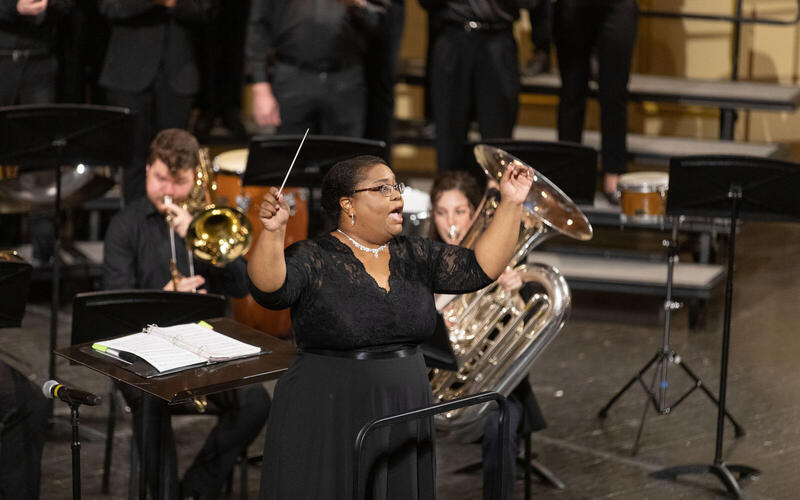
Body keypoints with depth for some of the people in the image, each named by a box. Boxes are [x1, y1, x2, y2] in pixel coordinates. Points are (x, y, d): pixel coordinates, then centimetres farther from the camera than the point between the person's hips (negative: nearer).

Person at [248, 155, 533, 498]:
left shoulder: (414, 257, 8)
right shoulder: (313, 261, -9)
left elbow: (481, 267, 2)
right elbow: (269, 288, -27)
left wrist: (511, 204, -6)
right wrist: (273, 232, -43)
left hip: (403, 424, 5)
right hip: (329, 429, -5)